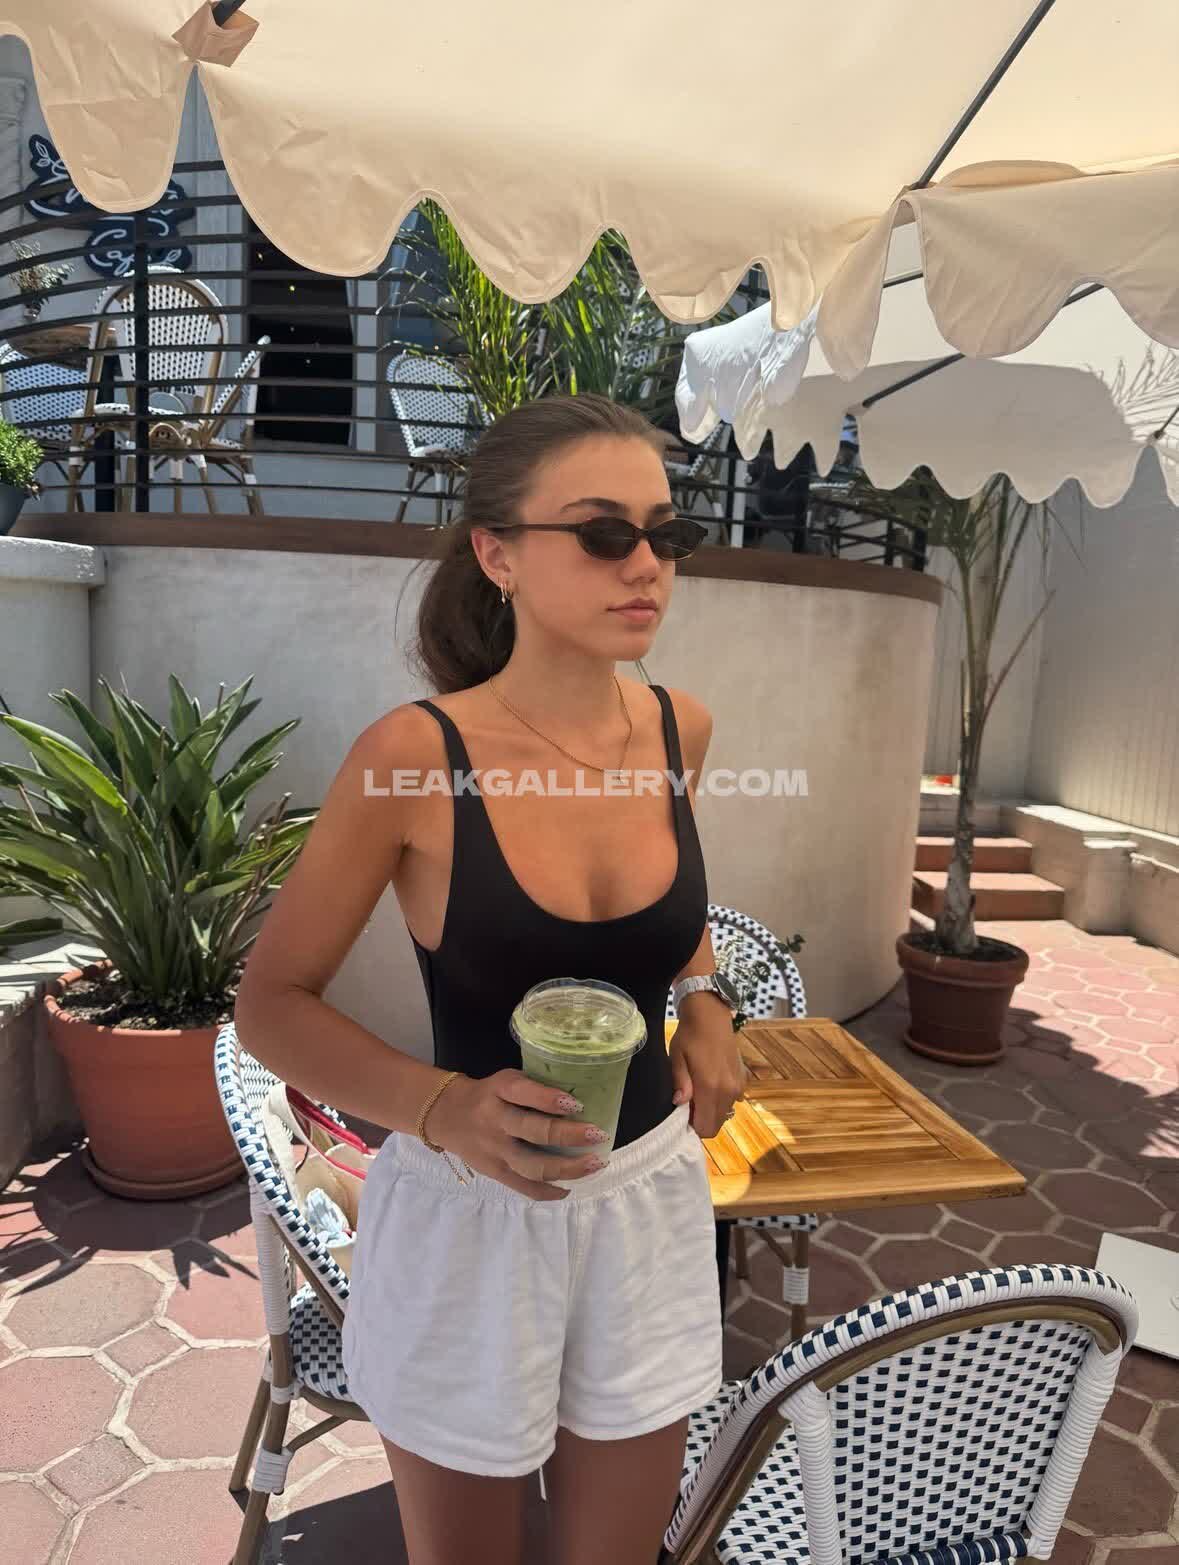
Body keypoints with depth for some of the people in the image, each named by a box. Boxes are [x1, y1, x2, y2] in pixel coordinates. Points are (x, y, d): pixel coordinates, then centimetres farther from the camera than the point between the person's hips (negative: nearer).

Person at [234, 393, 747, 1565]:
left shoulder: (680, 729, -7)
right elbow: (271, 1004, -11)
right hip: (470, 1213, -3)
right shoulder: (413, 754, -21)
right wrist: (444, 1109, -26)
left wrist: (706, 1008, -1)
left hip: (650, 1200, 4)